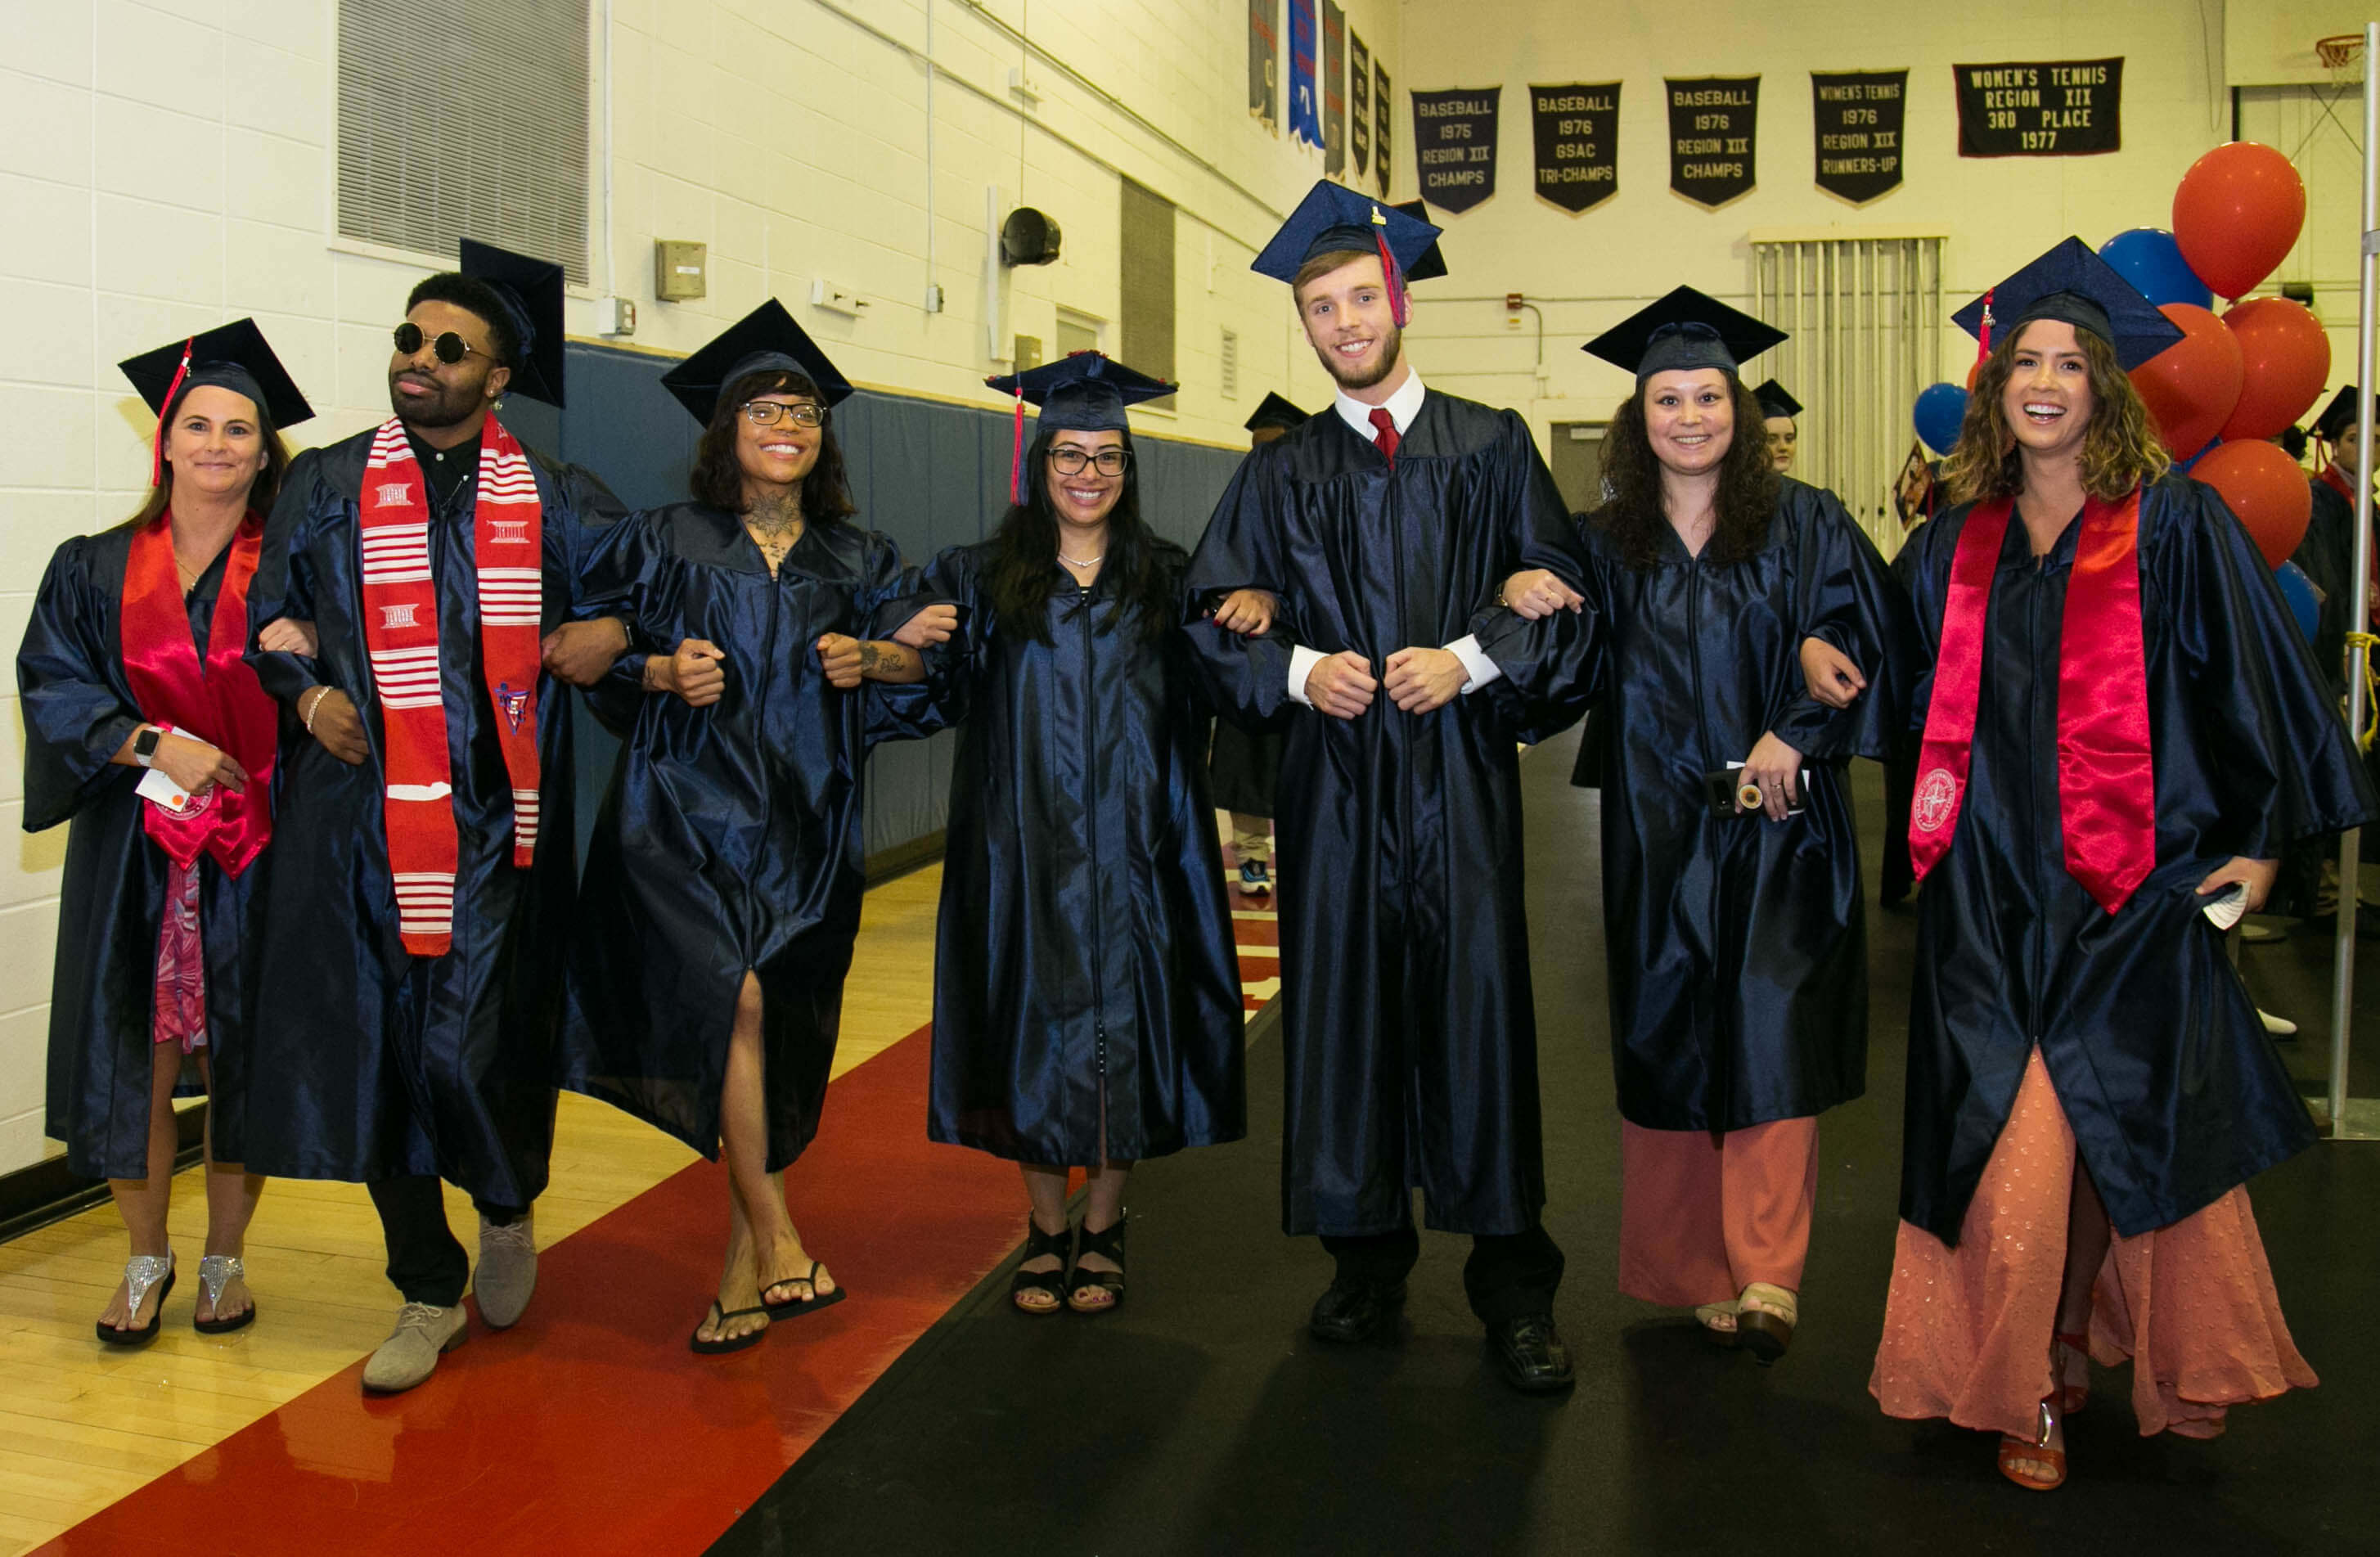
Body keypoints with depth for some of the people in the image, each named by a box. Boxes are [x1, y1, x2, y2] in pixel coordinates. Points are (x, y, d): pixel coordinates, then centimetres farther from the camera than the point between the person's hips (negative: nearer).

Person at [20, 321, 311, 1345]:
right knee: (134, 1058, 1)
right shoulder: (95, 570, 7)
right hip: (132, 851, 1)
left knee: (241, 1056, 4)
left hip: (252, 853, -1)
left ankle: (225, 1257, 21)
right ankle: (146, 1259, 20)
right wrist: (158, 744, -14)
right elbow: (52, 688, 0)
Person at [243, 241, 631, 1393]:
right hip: (355, 815, 2)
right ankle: (430, 1291, 22)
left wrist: (616, 631, -4)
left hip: (492, 823, -2)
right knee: (373, 1049, 5)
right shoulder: (325, 487, 9)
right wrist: (307, 694, -2)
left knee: (469, 1050, -7)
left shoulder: (552, 502, 6)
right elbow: (268, 618, 17)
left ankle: (508, 1207, 27)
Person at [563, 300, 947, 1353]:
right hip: (689, 806, -2)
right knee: (733, 1000, -21)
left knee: (780, 1036, 1)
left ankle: (742, 1268, 14)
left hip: (804, 822, 3)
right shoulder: (664, 543, 5)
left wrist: (871, 661, -5)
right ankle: (778, 1245, -13)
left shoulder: (855, 560, 11)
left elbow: (929, 657, 15)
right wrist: (663, 673, -12)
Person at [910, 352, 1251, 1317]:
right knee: (1036, 1030, 6)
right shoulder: (984, 579, 5)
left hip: (1131, 854, 0)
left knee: (1123, 1028, 4)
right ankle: (1046, 1230, 21)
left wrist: (1256, 608, -14)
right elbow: (927, 684, -2)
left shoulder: (1167, 581, 7)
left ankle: (1103, 1228, 21)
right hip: (1024, 857, 0)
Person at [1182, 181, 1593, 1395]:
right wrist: (1298, 668, -9)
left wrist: (1469, 659, -12)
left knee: (1478, 1009, -3)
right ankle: (1368, 1259, 19)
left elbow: (1562, 596, 3)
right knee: (1344, 1009, 5)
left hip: (1461, 775, -2)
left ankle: (1512, 1282, 8)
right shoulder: (1280, 476, 11)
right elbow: (1215, 618, 8)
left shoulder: (1490, 449, 7)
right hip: (1334, 782, 2)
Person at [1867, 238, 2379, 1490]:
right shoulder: (1956, 543, 9)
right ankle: (2027, 1378, 15)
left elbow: (2258, 683, -1)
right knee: (2004, 1144, 1)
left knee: (2120, 1134, 0)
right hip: (1991, 891, 3)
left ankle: (2068, 1354, 21)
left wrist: (2263, 838, -2)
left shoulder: (2174, 528, -3)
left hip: (2131, 884, -3)